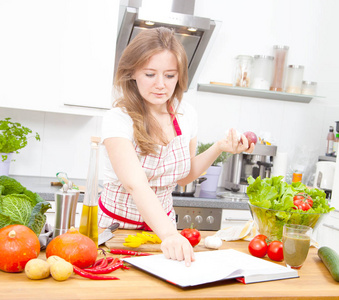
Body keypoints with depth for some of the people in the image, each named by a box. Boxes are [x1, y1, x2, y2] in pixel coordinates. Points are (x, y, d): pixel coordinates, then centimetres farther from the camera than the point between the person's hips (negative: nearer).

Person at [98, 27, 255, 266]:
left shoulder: (186, 116, -4)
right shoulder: (118, 121, -21)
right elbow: (135, 184, -35)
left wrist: (219, 148, -4)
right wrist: (169, 233, -48)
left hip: (161, 223, 4)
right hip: (116, 226, -3)